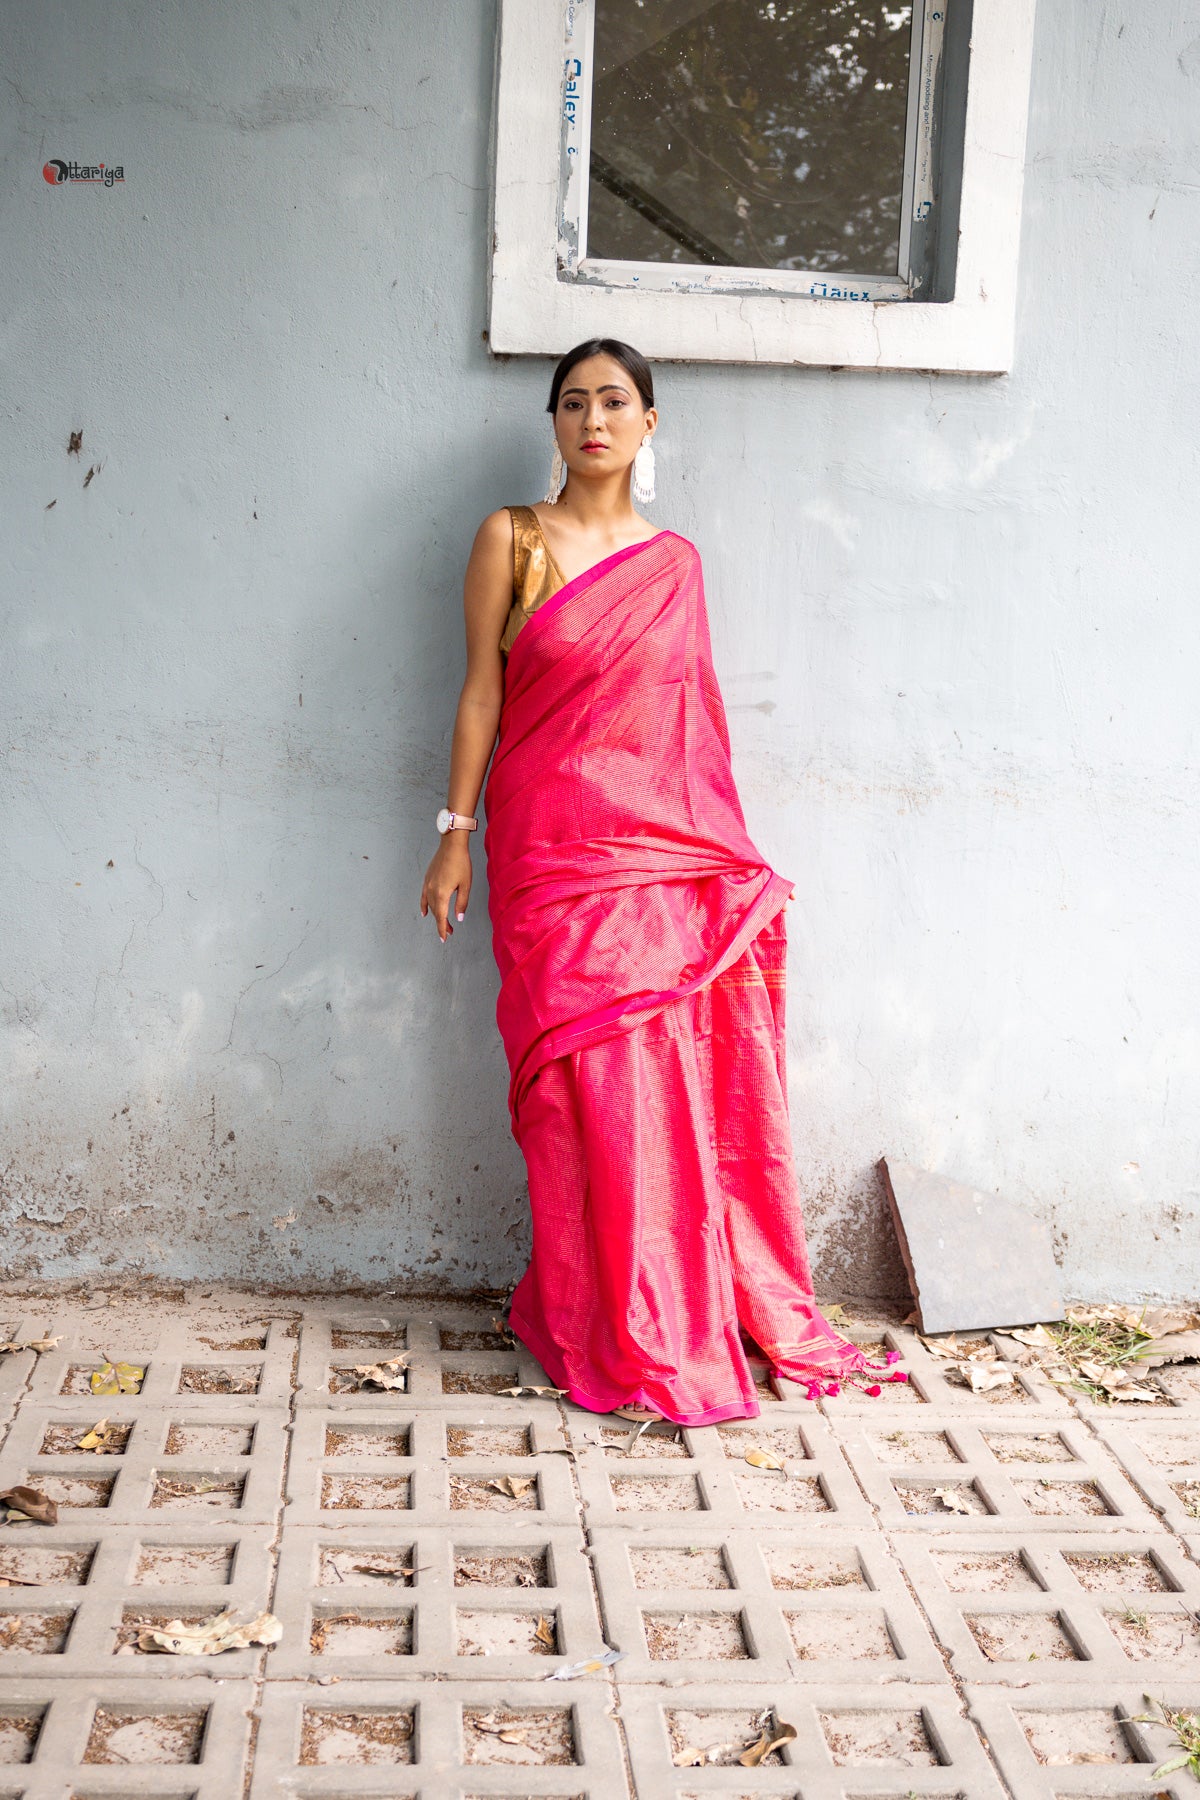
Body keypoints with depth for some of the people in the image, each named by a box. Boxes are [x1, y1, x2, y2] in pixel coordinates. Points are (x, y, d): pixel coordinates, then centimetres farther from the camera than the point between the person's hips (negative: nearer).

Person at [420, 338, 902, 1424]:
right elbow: (481, 691, 2)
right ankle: (614, 1335, 10)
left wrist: (727, 850, 11)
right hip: (555, 846, -3)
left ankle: (712, 1312, 16)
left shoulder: (675, 563, 12)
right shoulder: (511, 539, 3)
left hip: (672, 849, 3)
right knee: (589, 1086, -2)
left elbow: (693, 716, 13)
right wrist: (457, 833, -1)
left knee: (683, 1086, 2)